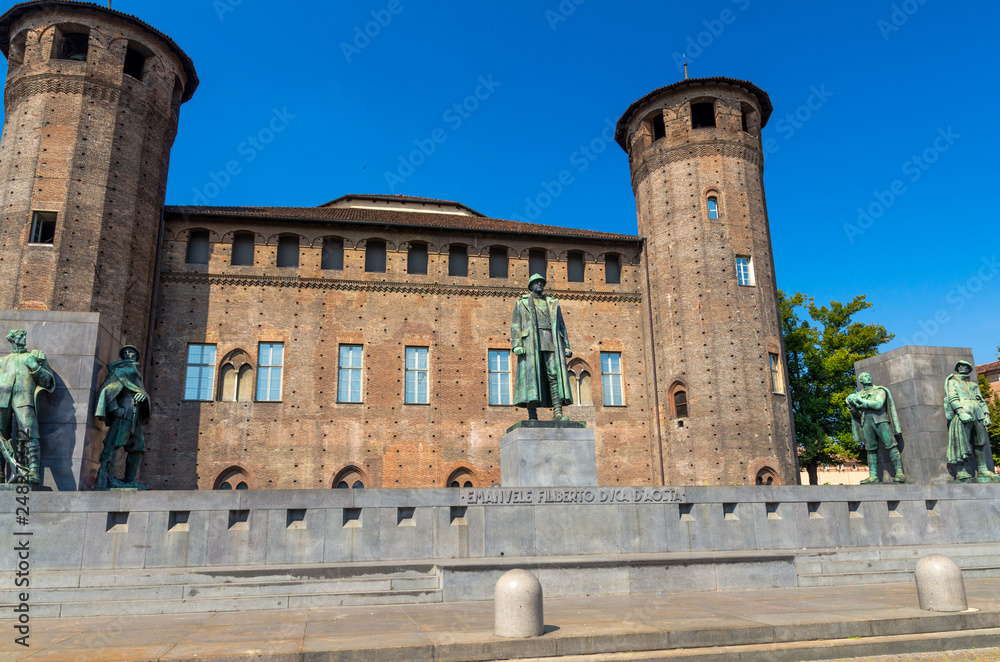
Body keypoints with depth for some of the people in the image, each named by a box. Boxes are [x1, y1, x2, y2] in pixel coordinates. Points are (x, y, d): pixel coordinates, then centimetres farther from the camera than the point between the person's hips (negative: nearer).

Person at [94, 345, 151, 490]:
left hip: (135, 413, 9)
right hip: (125, 407, -9)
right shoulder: (121, 368, 9)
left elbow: (143, 391, 18)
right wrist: (113, 407, -20)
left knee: (137, 445, 7)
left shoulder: (135, 372, 31)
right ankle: (106, 477, -26)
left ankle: (129, 480, 8)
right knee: (116, 441, -19)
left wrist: (143, 394, -8)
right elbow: (108, 387, -6)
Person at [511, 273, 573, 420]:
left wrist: (566, 346, 9)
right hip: (531, 342, -2)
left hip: (552, 343, 2)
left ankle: (558, 413, -16)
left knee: (555, 375, -11)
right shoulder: (521, 303, 16)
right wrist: (517, 345, -8)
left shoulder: (553, 303, 23)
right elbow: (515, 326, 7)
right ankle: (532, 415, -11)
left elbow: (561, 326, 20)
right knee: (531, 375, -10)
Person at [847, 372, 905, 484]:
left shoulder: (880, 391, 8)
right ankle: (873, 476, -2)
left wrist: (861, 401, -13)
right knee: (871, 449, 0)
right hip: (866, 423, 4)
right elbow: (856, 413, 18)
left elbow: (878, 404, -11)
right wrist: (851, 405, -3)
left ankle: (899, 473, -12)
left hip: (880, 421, -3)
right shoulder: (859, 394, 19)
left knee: (891, 446, -10)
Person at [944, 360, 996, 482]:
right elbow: (952, 398, -1)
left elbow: (981, 400, 23)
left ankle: (982, 470, 1)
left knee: (980, 442, 0)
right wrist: (961, 412, -16)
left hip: (978, 414, 5)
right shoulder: (953, 382, 15)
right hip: (963, 414, -5)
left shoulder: (973, 384, 30)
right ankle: (961, 471, -16)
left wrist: (986, 415, 6)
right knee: (962, 442, -12)